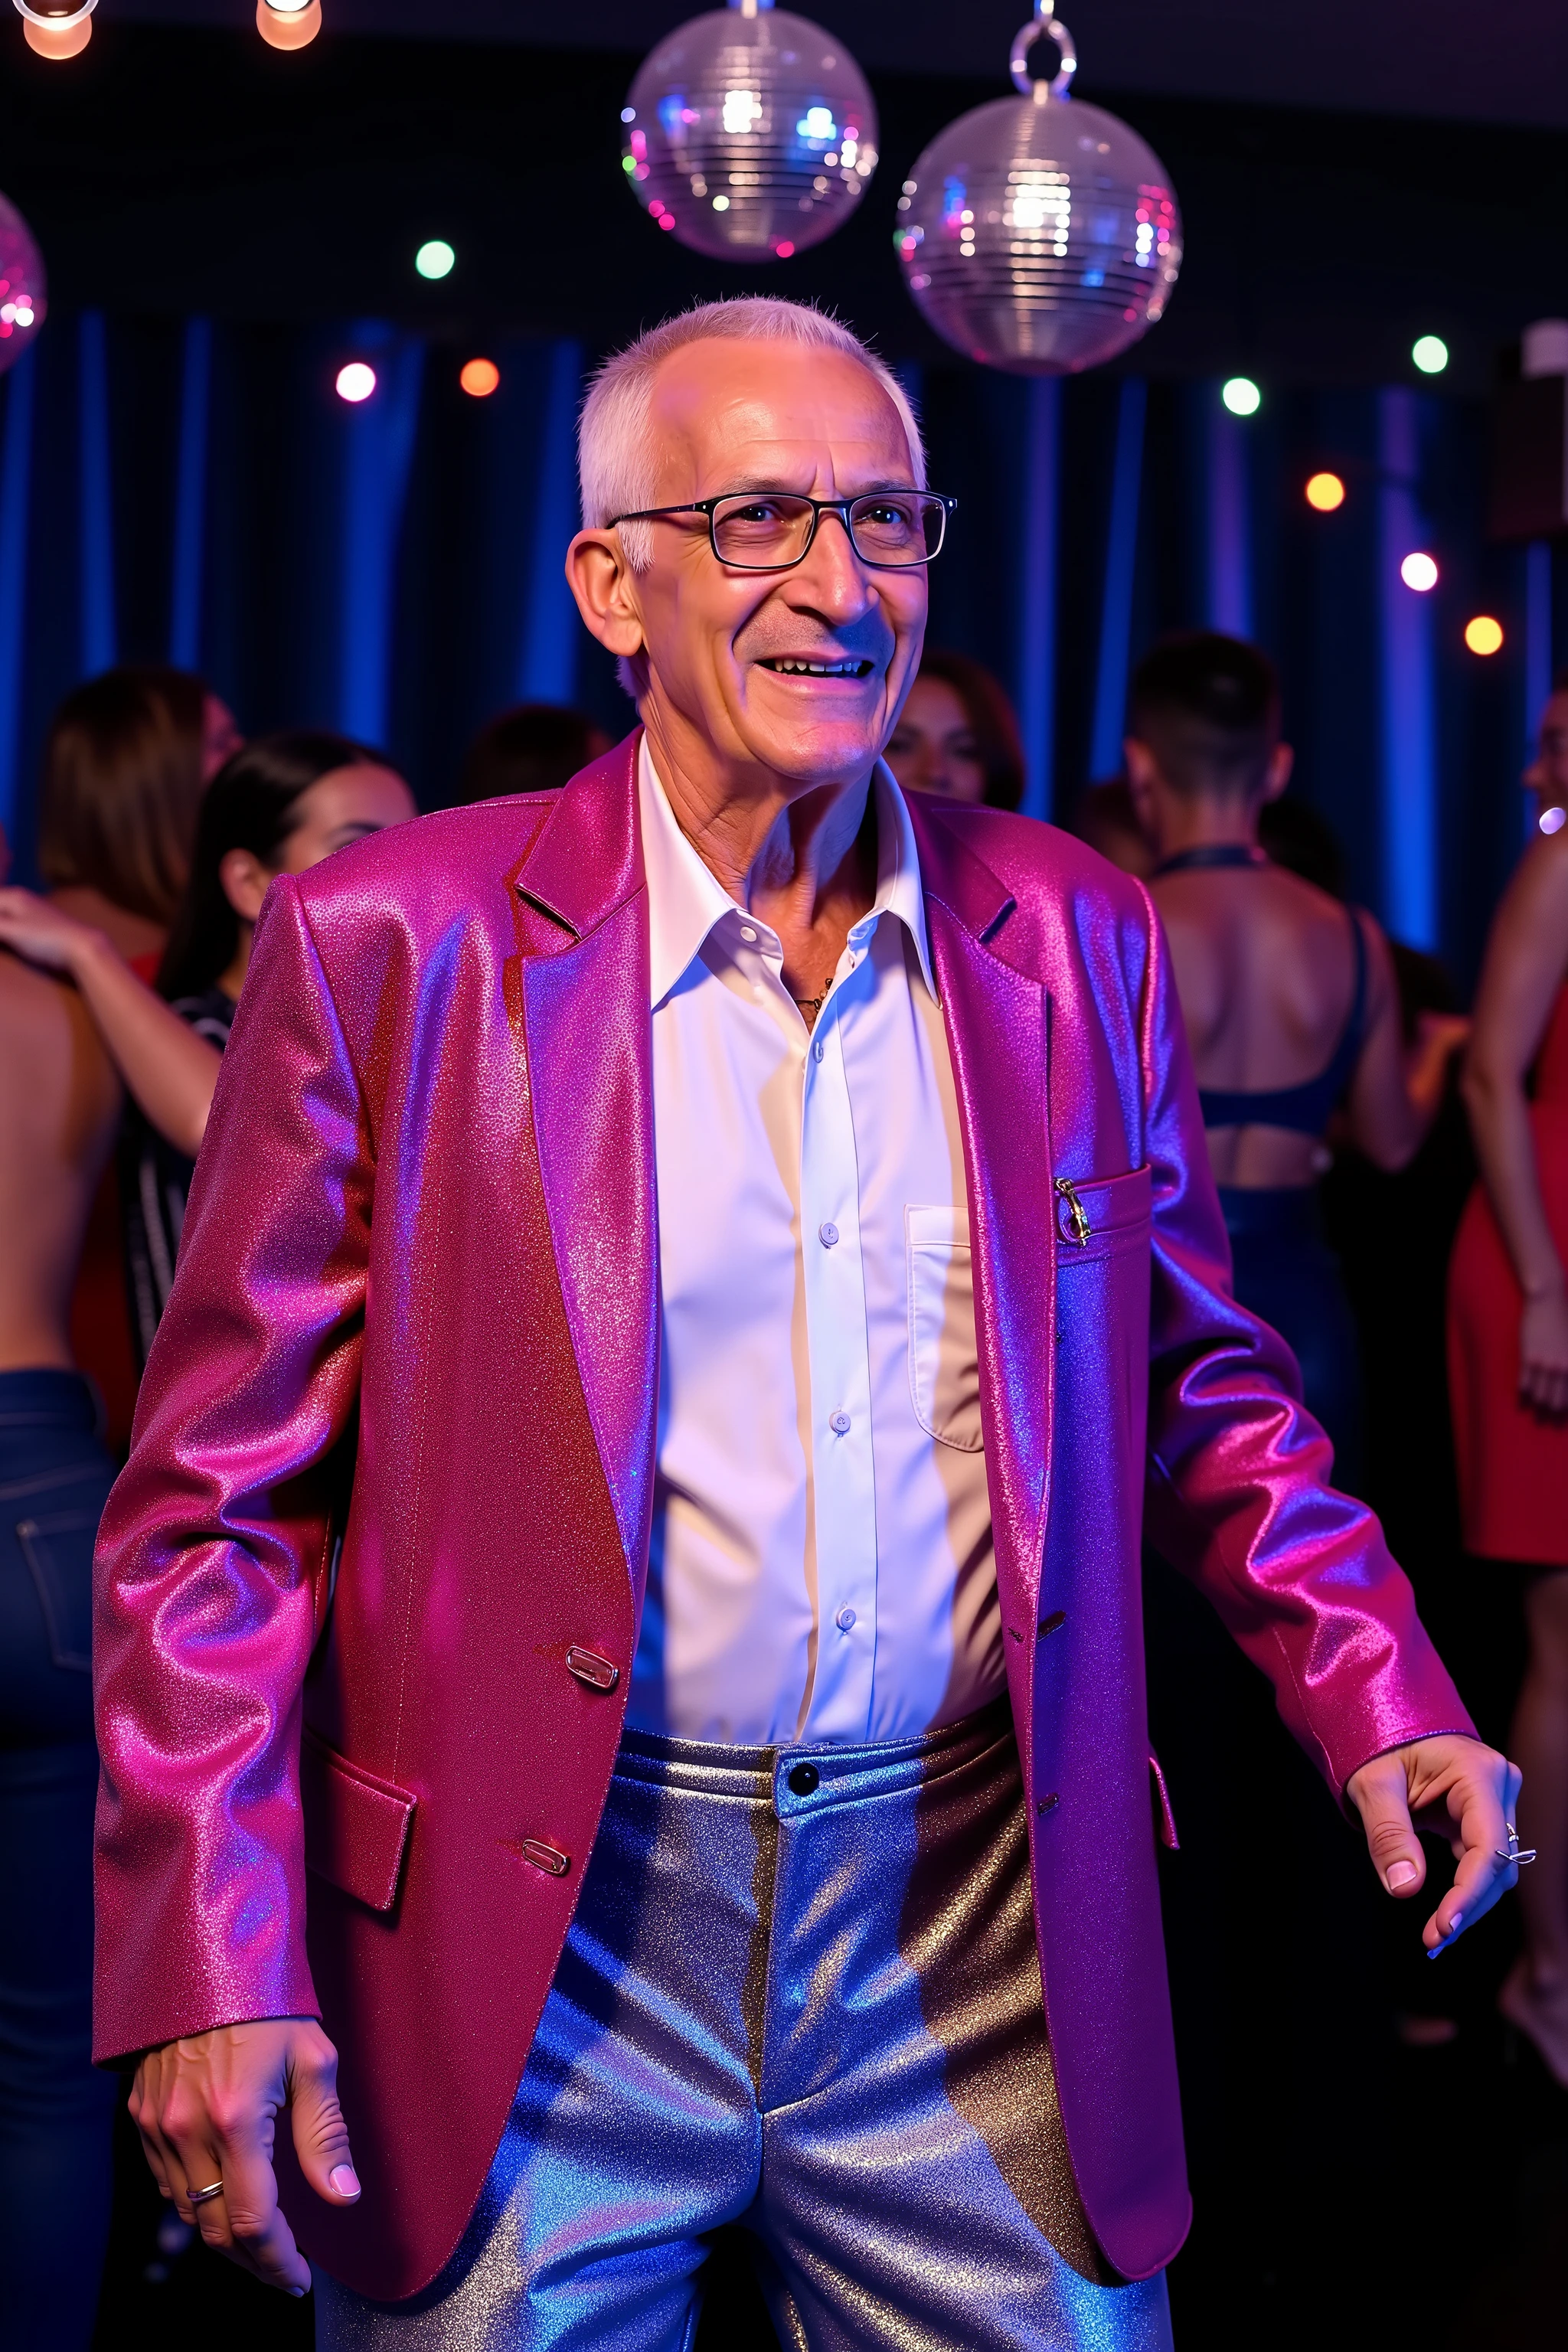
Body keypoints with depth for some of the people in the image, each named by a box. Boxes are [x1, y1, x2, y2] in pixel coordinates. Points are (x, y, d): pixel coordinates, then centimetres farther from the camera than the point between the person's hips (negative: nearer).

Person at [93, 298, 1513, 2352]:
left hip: (986, 1945, 3)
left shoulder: (1076, 939, 4)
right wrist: (214, 1968, -11)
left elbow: (1202, 1385, 15)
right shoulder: (389, 944, -7)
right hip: (534, 1953, -2)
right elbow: (217, 1501, -4)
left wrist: (1379, 1703, 1)